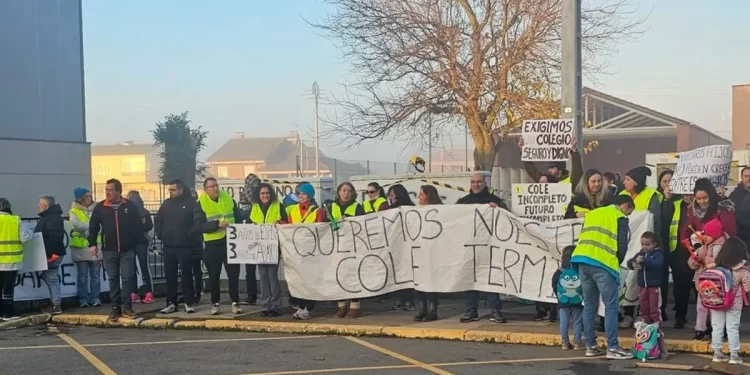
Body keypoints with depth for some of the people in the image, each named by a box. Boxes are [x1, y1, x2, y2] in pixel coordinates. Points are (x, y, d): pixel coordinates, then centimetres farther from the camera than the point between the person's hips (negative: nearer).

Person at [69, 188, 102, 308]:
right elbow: (77, 225, -15)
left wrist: (86, 228, -10)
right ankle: (83, 299, 9)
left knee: (96, 275, 5)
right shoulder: (74, 211, 1)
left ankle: (95, 298, 11)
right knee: (83, 276, 3)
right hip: (81, 247, -3)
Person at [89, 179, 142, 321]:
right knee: (113, 279, 6)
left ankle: (127, 307, 9)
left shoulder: (130, 206, -1)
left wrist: (134, 241, -1)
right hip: (109, 250, 1)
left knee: (127, 278, 0)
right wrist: (92, 244, 0)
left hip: (127, 250, -1)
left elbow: (138, 226, 4)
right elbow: (93, 226, 7)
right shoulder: (100, 207, 2)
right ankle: (115, 307, 13)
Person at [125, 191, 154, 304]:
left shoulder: (145, 213, 2)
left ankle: (149, 293, -4)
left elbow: (149, 226, -9)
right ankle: (134, 293, 9)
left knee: (144, 267, -4)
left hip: (141, 242, -2)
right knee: (131, 269, 5)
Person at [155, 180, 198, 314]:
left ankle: (189, 303, 5)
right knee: (169, 275, 6)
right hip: (168, 246, 5)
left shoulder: (191, 203, -5)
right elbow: (158, 220, 20)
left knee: (186, 274, 0)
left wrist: (193, 236, -8)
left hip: (185, 246, -5)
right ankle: (171, 302, 12)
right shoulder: (167, 203, 10)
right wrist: (160, 234, 10)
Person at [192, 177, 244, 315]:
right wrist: (217, 224, -26)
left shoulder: (228, 198, 6)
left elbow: (239, 218, 13)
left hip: (230, 242, 2)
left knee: (234, 274, 2)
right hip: (212, 244, -2)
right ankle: (215, 304, 17)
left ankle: (235, 302, 10)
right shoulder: (201, 203, -6)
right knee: (214, 276, 6)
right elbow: (198, 226, -15)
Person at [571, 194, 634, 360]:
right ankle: (612, 348, -3)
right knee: (611, 307, -1)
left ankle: (590, 346, 14)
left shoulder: (592, 214, 25)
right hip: (603, 264, -6)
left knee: (589, 305, 13)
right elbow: (622, 246, -1)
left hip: (582, 261, 6)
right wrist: (617, 263, 16)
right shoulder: (620, 217, 7)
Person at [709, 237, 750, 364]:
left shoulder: (716, 265, -4)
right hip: (734, 303, -3)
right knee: (732, 328, 6)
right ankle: (734, 355, 12)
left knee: (717, 327, 10)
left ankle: (717, 353, 17)